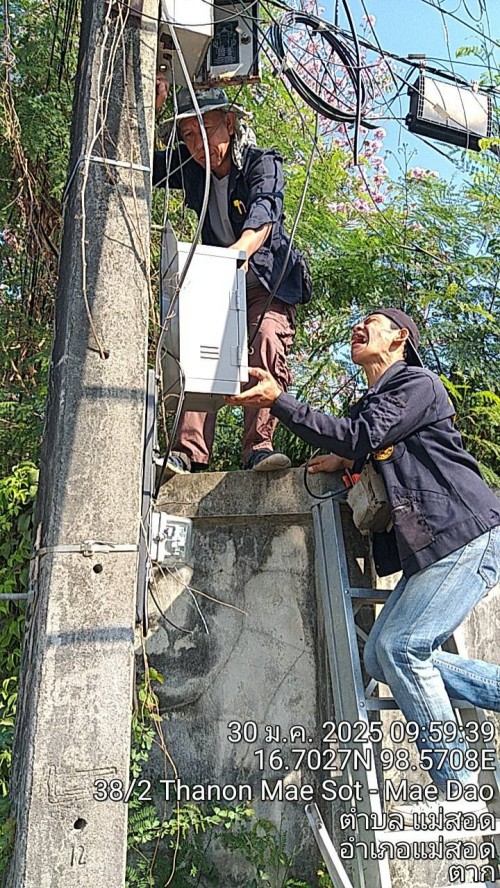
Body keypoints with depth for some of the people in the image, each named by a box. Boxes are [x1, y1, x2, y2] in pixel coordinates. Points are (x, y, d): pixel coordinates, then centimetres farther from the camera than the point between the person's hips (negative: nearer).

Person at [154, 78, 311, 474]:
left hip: (268, 280, -3)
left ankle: (259, 446, -29)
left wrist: (238, 252, -52)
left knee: (268, 344, -28)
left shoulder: (263, 162, -12)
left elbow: (263, 217, -30)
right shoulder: (188, 165, 2)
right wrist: (151, 108, -4)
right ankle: (189, 452, -26)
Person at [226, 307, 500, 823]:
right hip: (429, 547, 9)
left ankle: (457, 790, -2)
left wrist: (278, 402, -17)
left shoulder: (417, 383, -5)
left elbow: (361, 437, -18)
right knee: (383, 654, 1)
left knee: (403, 646, -17)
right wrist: (345, 461, 3)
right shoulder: (371, 403, 23)